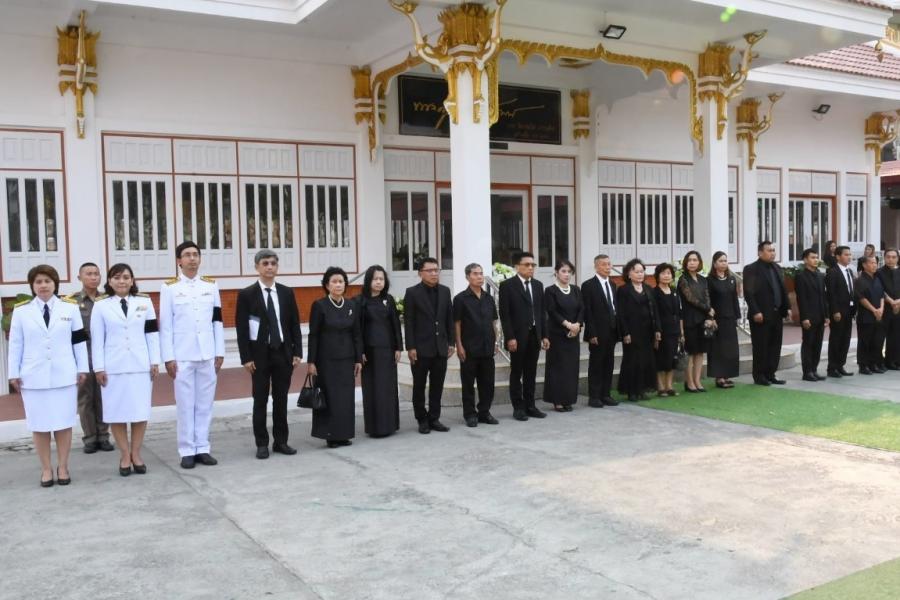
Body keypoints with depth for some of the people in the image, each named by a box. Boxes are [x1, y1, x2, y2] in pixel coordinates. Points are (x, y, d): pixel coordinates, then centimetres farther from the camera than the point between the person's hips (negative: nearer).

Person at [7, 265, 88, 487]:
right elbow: (15, 344, 4)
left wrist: (82, 368, 2)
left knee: (63, 423, 5)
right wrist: (13, 373, 1)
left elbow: (79, 340, 4)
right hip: (34, 376, 0)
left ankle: (63, 467, 17)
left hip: (64, 375, 0)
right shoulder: (21, 311, 2)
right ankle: (46, 468, 16)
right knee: (39, 425, 5)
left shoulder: (70, 308, 1)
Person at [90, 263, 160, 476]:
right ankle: (125, 456, 13)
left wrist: (155, 362, 2)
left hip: (140, 366, 1)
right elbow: (97, 339, 2)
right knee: (117, 413, 2)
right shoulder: (101, 307, 3)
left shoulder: (144, 303, 7)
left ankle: (136, 454, 15)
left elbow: (152, 334, 6)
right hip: (113, 367, -1)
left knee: (140, 411, 3)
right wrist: (99, 368, -3)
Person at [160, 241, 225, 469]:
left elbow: (217, 321, 9)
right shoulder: (169, 287, 0)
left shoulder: (211, 285, 8)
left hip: (207, 355, 3)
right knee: (185, 405, 2)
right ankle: (187, 451, 10)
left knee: (205, 404, 7)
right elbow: (165, 325, -2)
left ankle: (202, 448, 15)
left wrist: (220, 352, 5)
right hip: (182, 356, -2)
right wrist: (168, 357, -7)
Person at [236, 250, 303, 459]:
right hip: (260, 354, -3)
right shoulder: (246, 294, -3)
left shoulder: (287, 293, 6)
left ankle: (281, 441, 17)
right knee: (260, 400, 3)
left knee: (281, 399, 8)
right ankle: (262, 444, 11)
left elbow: (295, 324, 8)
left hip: (283, 352, 3)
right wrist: (246, 358, -11)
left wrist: (297, 352, 1)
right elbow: (241, 328, -5)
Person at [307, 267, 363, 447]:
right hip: (327, 359, -4)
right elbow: (313, 335, -7)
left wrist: (358, 359, 4)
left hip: (346, 358, 4)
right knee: (329, 397, 1)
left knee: (347, 396, 5)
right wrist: (311, 361, -10)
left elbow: (357, 334, 7)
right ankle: (331, 435, 10)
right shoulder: (319, 305, -7)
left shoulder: (351, 306, 4)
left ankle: (344, 434, 15)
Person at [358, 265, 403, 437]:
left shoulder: (389, 300, 6)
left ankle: (389, 424, 13)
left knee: (388, 386, 5)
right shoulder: (361, 301, -2)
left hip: (387, 348, 3)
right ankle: (374, 426, 5)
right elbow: (358, 327, -3)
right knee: (372, 387, 1)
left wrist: (398, 347, 1)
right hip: (370, 349, -3)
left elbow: (395, 324, 7)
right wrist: (360, 351, -9)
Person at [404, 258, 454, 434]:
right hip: (421, 348, -4)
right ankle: (422, 420, 16)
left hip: (440, 347, 4)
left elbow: (449, 318, 10)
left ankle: (434, 418, 17)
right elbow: (408, 322, -7)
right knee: (419, 386, 6)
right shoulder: (412, 293, -5)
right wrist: (410, 347, -12)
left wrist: (451, 342, 6)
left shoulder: (445, 291, 8)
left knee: (437, 386, 8)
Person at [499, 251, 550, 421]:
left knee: (531, 373, 10)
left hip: (535, 335, 5)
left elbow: (542, 312, 12)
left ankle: (530, 405, 17)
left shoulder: (538, 285, 11)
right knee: (516, 373, 3)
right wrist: (510, 337, -15)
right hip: (518, 337, -5)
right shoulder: (507, 285, -6)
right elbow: (504, 314, -10)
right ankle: (518, 407, 10)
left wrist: (544, 335, 7)